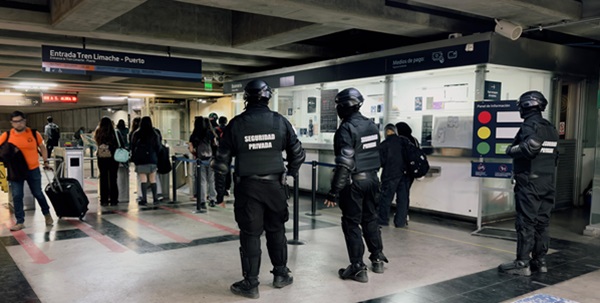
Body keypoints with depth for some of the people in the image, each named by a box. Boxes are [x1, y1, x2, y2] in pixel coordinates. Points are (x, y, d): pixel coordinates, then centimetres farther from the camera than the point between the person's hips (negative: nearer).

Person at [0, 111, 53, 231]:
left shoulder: (34, 133, -3)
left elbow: (42, 147, 10)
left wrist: (46, 161, 5)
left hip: (33, 169, -1)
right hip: (16, 171, 1)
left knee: (38, 193, 10)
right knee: (17, 196, 1)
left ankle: (47, 214, 32)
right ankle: (20, 222, 12)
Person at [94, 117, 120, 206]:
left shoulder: (98, 133, -1)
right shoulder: (113, 133, -9)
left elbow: (97, 144, 10)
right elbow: (118, 145, -4)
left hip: (101, 158, 2)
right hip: (112, 157, -2)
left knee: (103, 179, 7)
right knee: (112, 179, 4)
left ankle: (104, 200, 9)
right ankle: (113, 199, 5)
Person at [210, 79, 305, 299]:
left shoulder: (236, 124, -4)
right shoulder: (280, 122, -1)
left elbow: (223, 159, -1)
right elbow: (297, 153, 5)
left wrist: (220, 188, 8)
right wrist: (291, 173, 23)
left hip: (247, 186, -1)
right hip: (275, 185, 2)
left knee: (250, 234, 6)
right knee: (276, 230, 17)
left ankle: (250, 284, 12)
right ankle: (280, 274, 30)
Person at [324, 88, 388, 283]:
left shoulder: (347, 128, -17)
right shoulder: (372, 126, 8)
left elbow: (344, 163, -22)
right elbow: (376, 154, 14)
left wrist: (334, 191, -19)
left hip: (354, 182, -8)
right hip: (372, 179, 8)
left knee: (351, 224, 2)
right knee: (371, 219, 19)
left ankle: (358, 268, 6)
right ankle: (377, 259, 30)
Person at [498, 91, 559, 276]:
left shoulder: (530, 125, -12)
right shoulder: (551, 128, 15)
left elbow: (529, 148, -28)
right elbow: (554, 156, 19)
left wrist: (511, 150, -12)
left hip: (530, 182, -8)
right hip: (548, 182, 9)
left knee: (526, 223, -5)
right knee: (542, 223, 12)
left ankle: (522, 264, -2)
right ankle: (540, 261, 17)